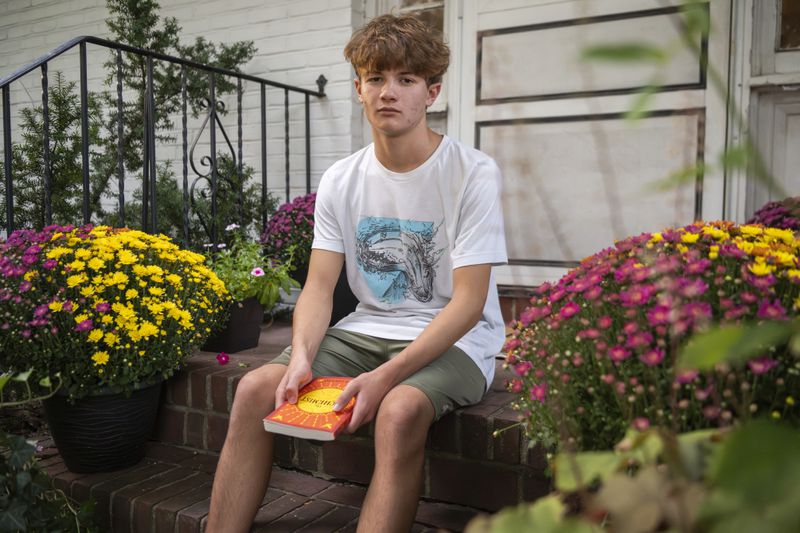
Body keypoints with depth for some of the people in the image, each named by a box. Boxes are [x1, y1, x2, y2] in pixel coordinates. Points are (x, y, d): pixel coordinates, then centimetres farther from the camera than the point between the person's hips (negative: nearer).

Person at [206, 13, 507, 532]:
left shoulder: (474, 173, -10)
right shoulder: (340, 180, 4)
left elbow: (469, 300, -15)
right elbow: (319, 285, 2)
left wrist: (387, 375, -25)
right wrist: (301, 355, -19)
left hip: (454, 340, -4)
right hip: (368, 329, 5)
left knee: (398, 411, -35)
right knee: (256, 388, -14)